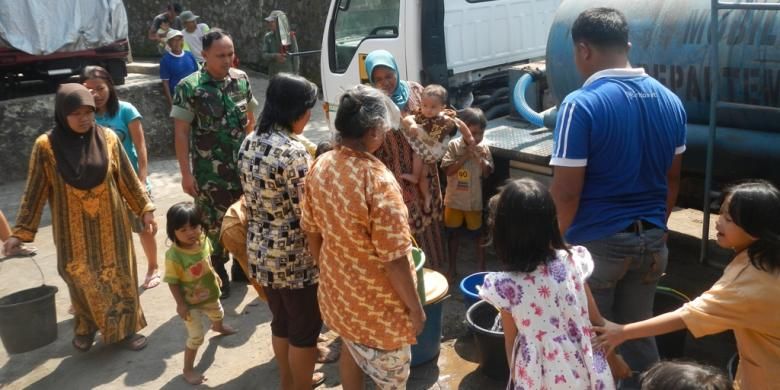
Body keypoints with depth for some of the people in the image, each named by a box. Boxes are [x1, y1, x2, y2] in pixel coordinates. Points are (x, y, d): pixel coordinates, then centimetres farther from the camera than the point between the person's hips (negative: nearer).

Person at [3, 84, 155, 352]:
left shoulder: (108, 138, -6)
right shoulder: (46, 146, -10)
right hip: (73, 231, -1)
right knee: (81, 279, 12)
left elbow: (128, 179, 2)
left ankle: (125, 328, 26)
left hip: (110, 226, 1)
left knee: (118, 276, 9)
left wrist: (145, 209, 2)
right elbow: (35, 192, -4)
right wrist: (20, 231, -5)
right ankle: (86, 328, 36)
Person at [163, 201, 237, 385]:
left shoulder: (204, 240, -18)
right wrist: (180, 304, -23)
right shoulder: (174, 255, -35)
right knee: (196, 337, -2)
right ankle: (188, 370, 19)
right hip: (190, 302, -7)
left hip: (210, 294, 7)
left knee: (218, 314, 36)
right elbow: (172, 282, -25)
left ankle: (218, 327, 73)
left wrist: (214, 275, 15)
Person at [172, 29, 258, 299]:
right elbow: (181, 133, -10)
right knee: (214, 225, 6)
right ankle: (218, 276, 24)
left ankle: (242, 267, 34)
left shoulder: (241, 79, 2)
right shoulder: (189, 87, -11)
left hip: (242, 166, 4)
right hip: (209, 172, -4)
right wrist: (186, 173, -13)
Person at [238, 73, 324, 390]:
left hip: (260, 251, 8)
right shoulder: (293, 152, -24)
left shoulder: (249, 143, 2)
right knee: (305, 328, 13)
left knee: (281, 321, 25)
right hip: (295, 257, -8)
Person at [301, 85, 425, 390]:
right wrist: (415, 308, -12)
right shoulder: (377, 180, -31)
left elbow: (312, 232, 3)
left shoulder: (320, 166, -9)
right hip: (377, 305, -7)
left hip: (337, 290, 7)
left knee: (351, 352, 32)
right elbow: (395, 258, -26)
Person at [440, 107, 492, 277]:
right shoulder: (454, 145, -11)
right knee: (453, 233, 12)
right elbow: (447, 170, -16)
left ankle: (482, 267, 26)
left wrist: (481, 159, -20)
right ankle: (452, 267, 26)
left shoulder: (483, 149, -5)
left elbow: (487, 174, -3)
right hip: (454, 199, -1)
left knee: (478, 234, 11)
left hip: (475, 200, 1)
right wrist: (464, 157, -22)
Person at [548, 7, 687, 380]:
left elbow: (566, 191, -18)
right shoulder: (670, 101, 2)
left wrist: (562, 237, -2)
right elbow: (672, 178, 11)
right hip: (651, 240, 6)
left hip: (598, 243, -6)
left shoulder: (582, 104, -19)